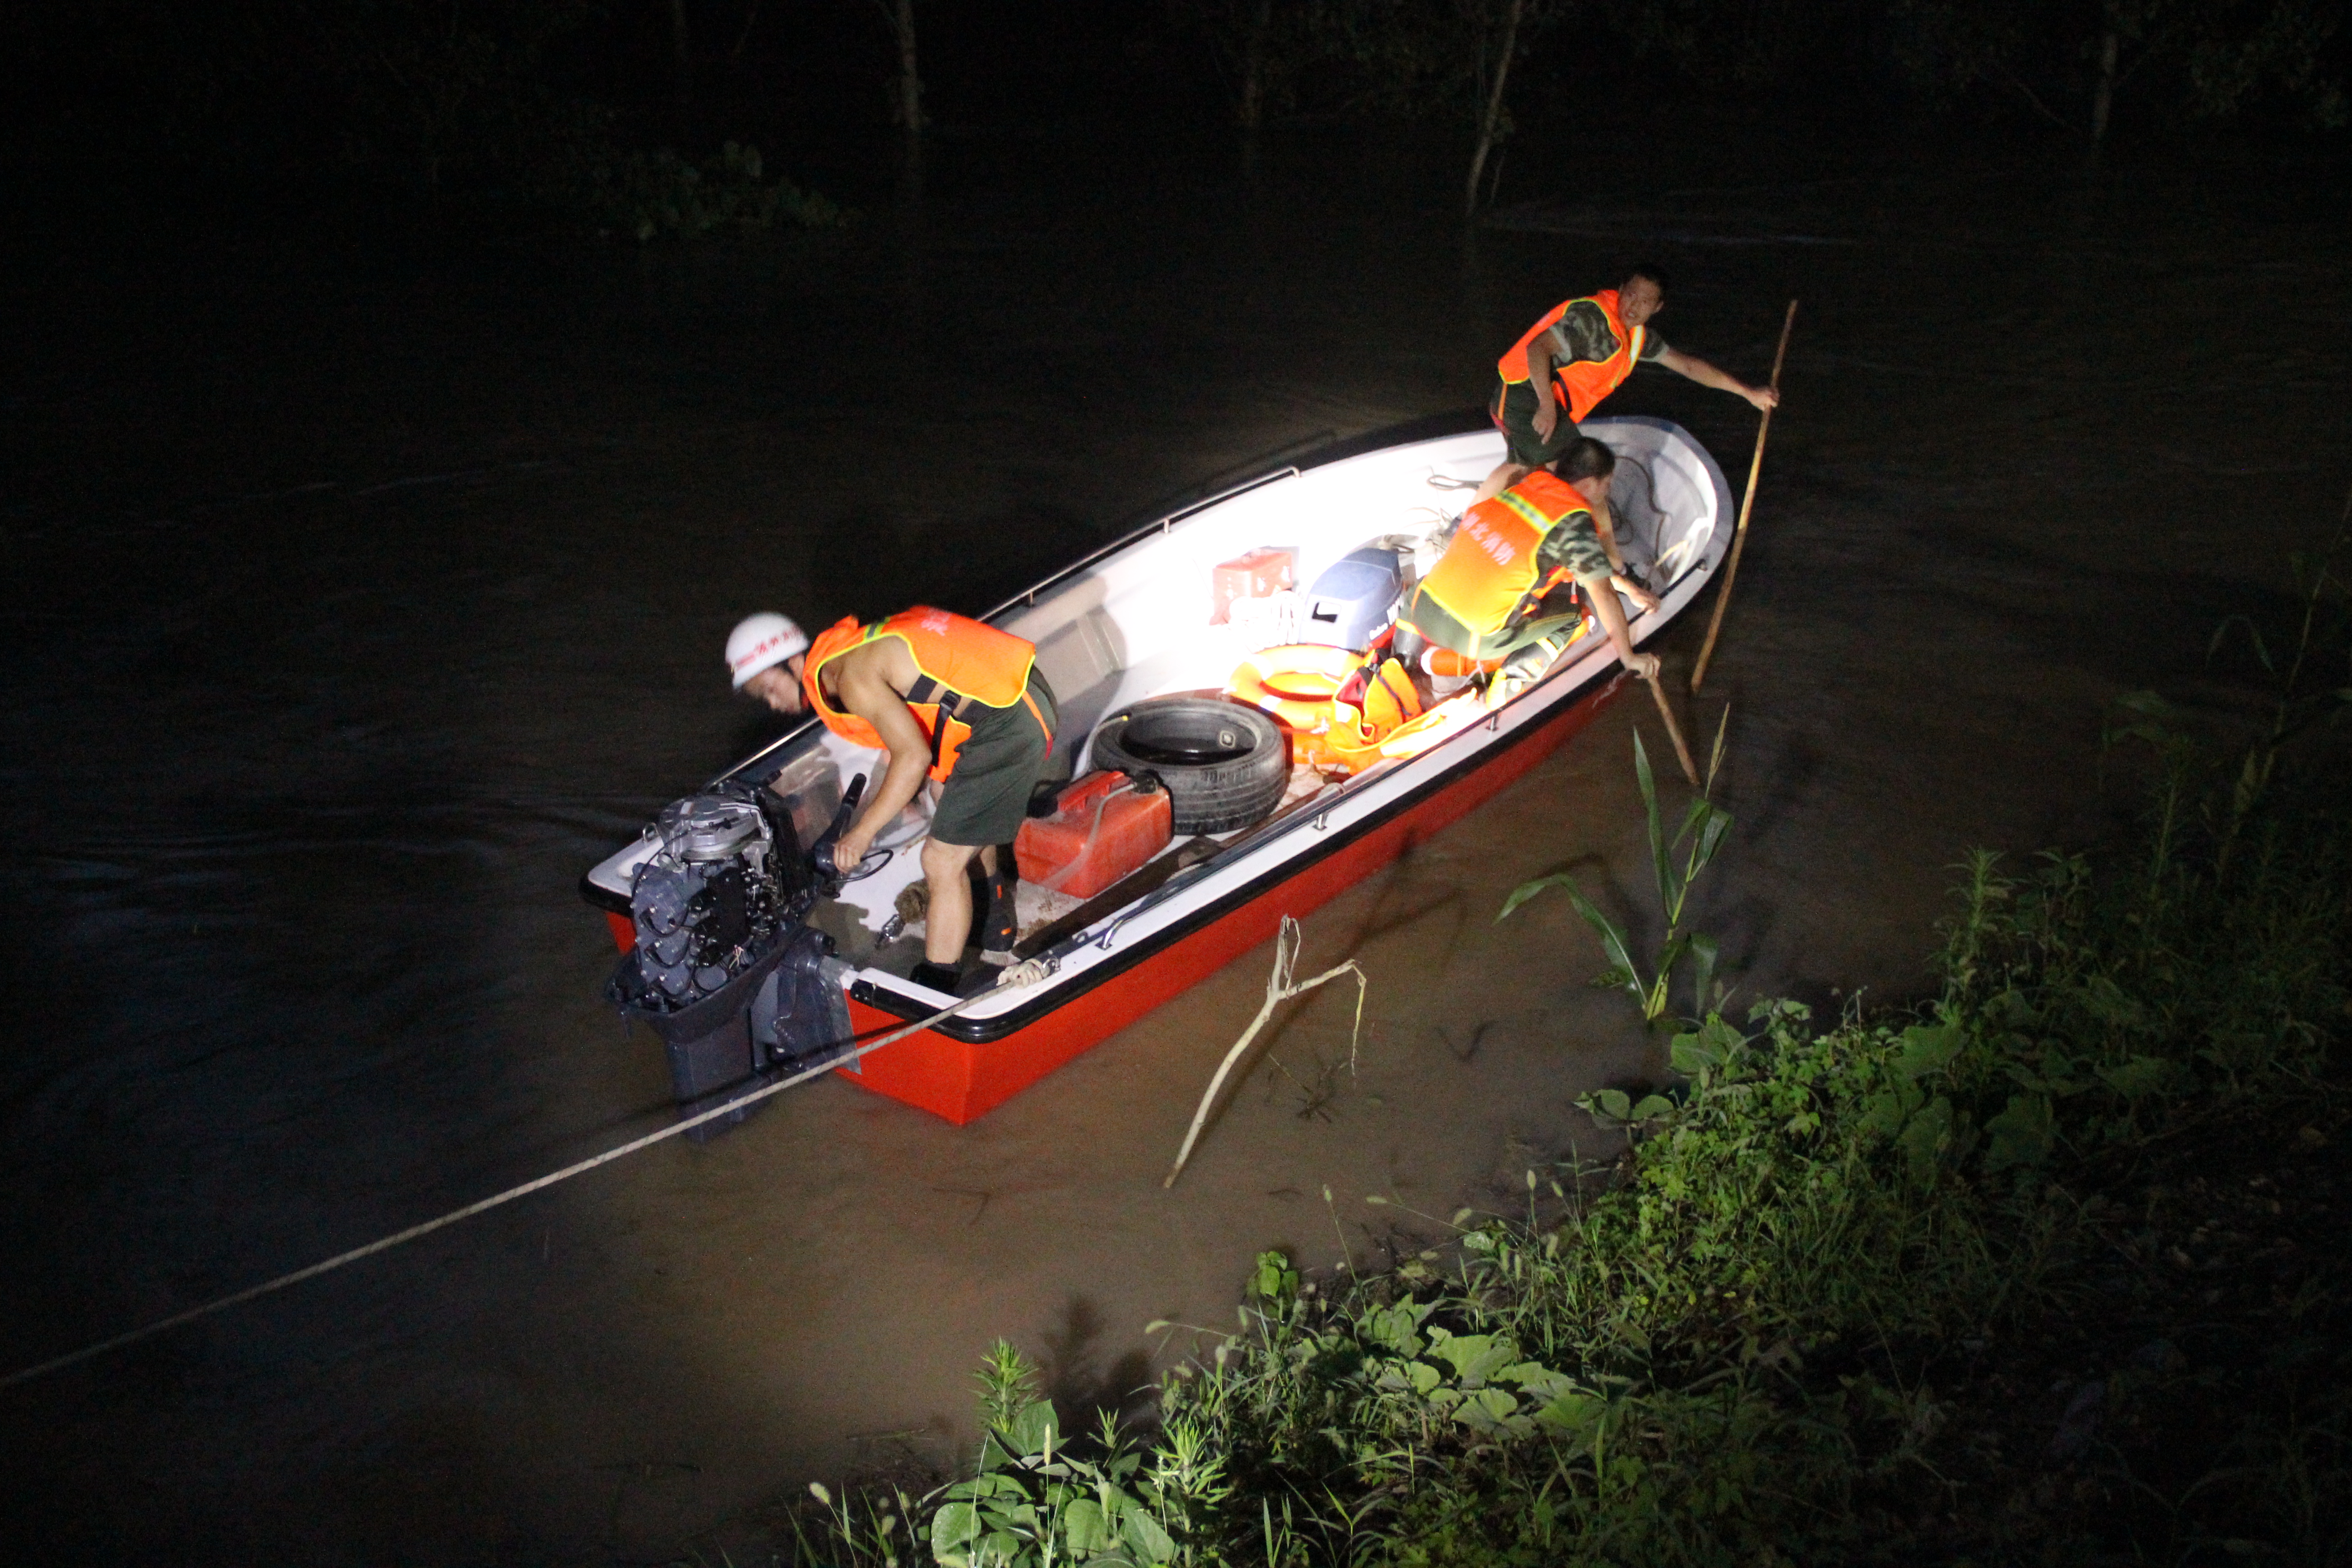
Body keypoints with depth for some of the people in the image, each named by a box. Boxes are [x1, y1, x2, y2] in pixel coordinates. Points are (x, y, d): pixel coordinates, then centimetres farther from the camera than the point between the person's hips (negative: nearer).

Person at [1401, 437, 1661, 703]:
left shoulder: (1533, 482, 10)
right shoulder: (1573, 521, -11)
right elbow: (1602, 594, -8)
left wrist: (1625, 584, 30)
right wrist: (1629, 658, 2)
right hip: (1471, 638, -6)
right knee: (1573, 619, 13)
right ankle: (1512, 681, 5)